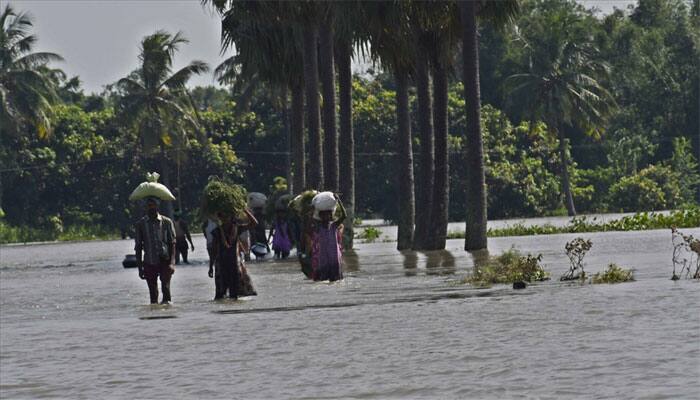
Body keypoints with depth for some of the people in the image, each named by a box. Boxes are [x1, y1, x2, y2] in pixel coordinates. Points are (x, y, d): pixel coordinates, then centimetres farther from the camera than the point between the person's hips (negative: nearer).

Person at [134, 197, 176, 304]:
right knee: (153, 292, 3)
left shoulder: (166, 222, 3)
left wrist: (172, 263, -11)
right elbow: (138, 247, 7)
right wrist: (140, 268, 2)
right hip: (149, 263, 1)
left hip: (165, 261, -1)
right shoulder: (140, 225, 4)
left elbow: (172, 244, 1)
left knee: (166, 288, -16)